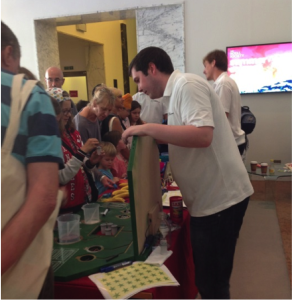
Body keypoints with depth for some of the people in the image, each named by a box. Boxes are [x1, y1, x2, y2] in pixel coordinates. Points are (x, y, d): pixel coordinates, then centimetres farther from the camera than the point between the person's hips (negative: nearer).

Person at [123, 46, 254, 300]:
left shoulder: (187, 84, -14)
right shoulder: (178, 91, 15)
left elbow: (203, 135, -28)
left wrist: (146, 128, -22)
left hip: (219, 198, -9)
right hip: (211, 197, 9)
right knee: (207, 277, 21)